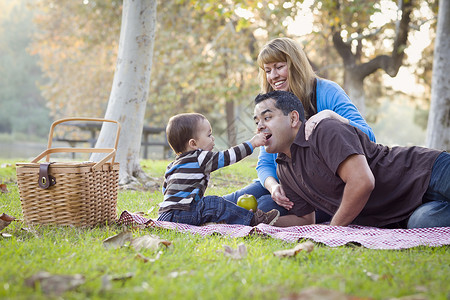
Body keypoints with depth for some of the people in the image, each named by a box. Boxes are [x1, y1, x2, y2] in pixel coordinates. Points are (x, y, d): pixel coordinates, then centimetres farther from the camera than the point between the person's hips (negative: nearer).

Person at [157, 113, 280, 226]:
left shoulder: (174, 164, 20)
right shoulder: (199, 158, -8)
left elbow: (165, 188, 28)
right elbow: (226, 157, -8)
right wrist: (252, 143, -1)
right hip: (178, 215, -10)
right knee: (214, 204, -18)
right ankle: (252, 219, -16)